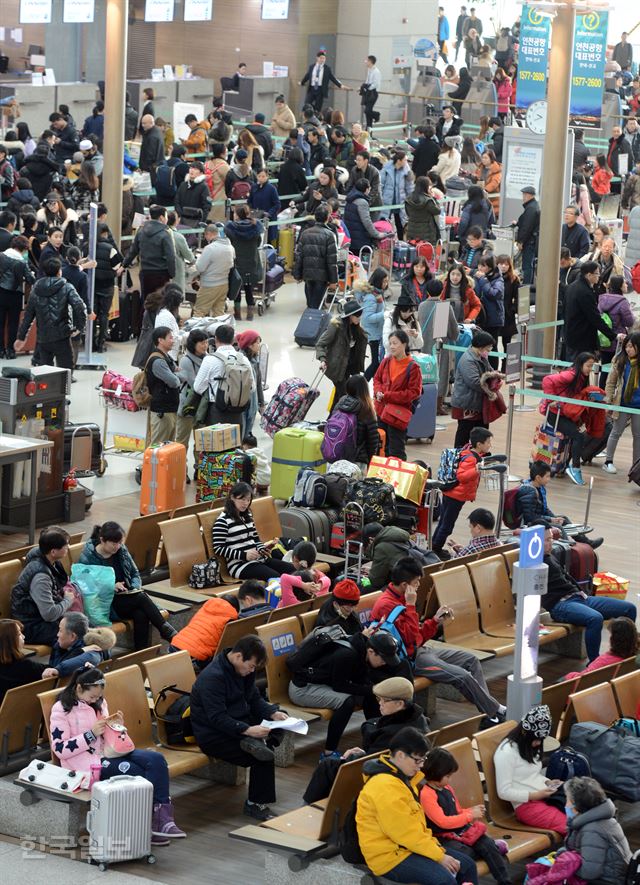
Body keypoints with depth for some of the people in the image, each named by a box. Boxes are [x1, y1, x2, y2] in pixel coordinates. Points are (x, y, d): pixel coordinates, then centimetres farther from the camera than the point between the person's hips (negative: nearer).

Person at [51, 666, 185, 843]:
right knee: (139, 774, -26)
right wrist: (91, 734, -18)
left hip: (107, 753, 7)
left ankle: (161, 817, -25)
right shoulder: (61, 710, -6)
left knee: (156, 759, -18)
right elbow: (59, 749, -13)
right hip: (87, 763, -7)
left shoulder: (98, 703, 15)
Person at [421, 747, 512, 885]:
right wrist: (470, 816, -15)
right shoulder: (426, 795, -15)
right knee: (466, 854, -35)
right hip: (445, 838, -7)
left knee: (488, 844, -15)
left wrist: (472, 811, 4)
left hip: (460, 831, 7)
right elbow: (443, 822, -20)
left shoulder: (447, 788, 12)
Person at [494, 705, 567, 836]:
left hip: (545, 796, 8)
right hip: (527, 804, -8)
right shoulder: (506, 752, -12)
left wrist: (548, 783, 7)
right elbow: (504, 792, -13)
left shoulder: (530, 746, 13)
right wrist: (535, 795, -17)